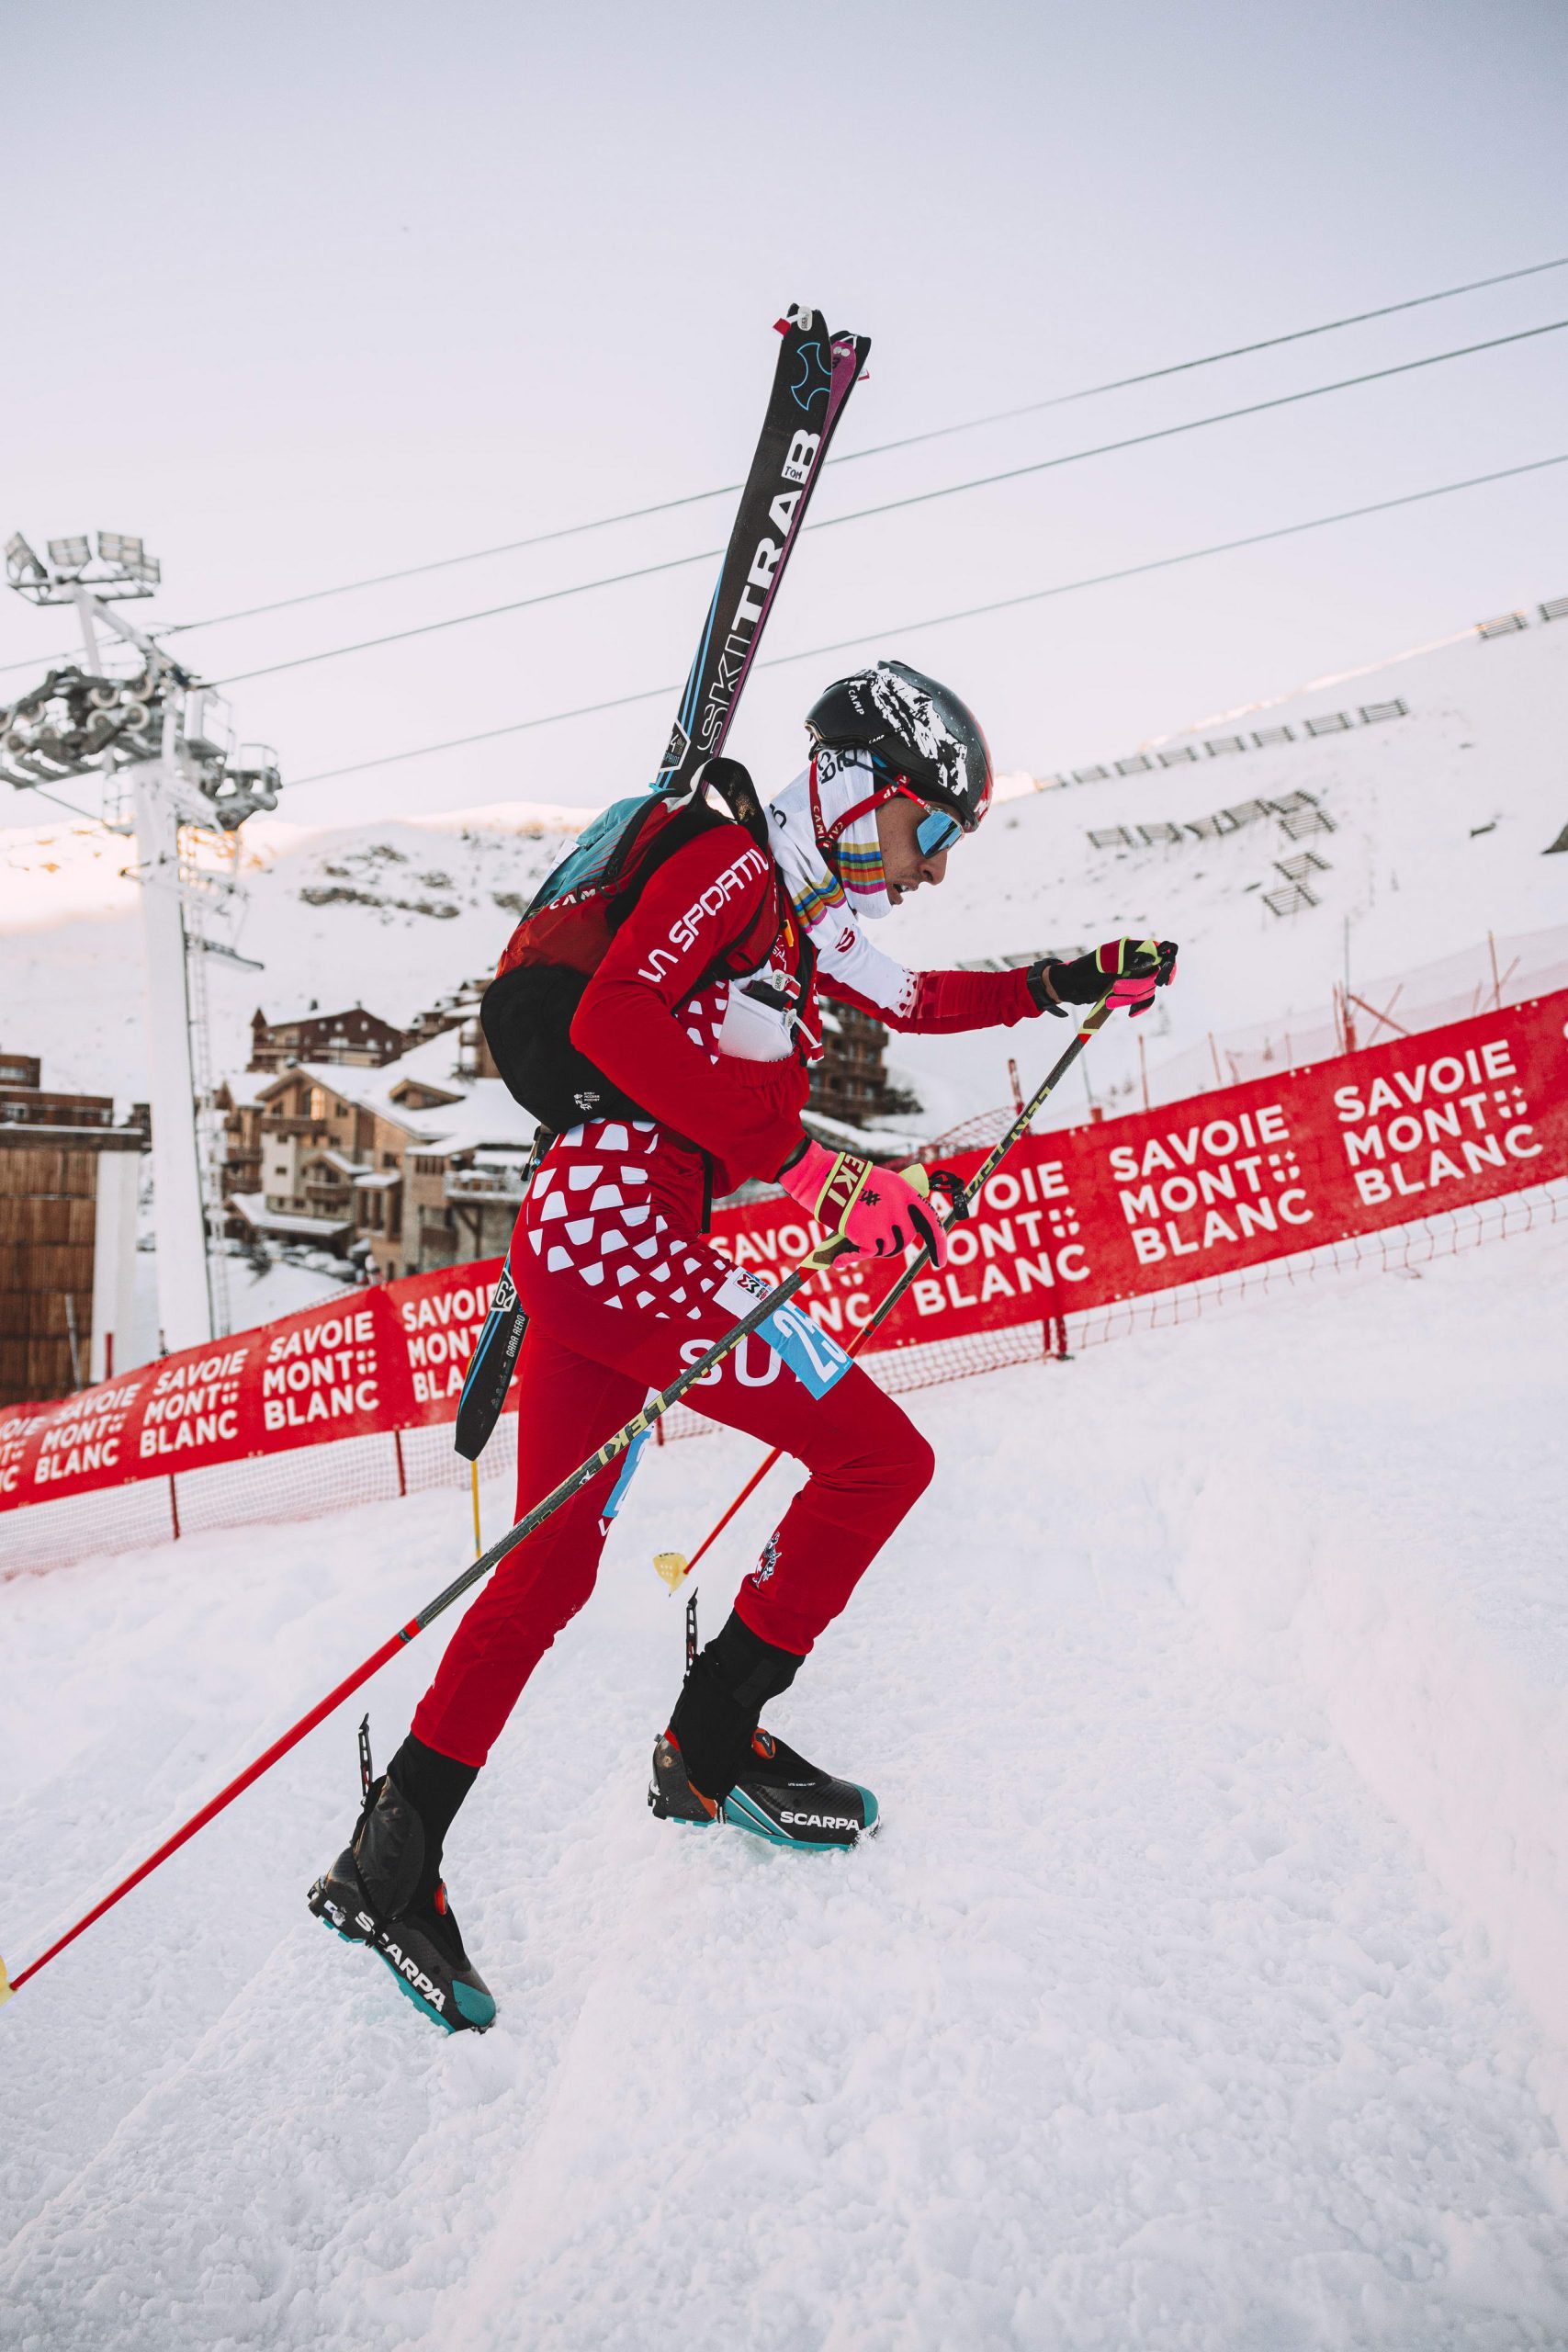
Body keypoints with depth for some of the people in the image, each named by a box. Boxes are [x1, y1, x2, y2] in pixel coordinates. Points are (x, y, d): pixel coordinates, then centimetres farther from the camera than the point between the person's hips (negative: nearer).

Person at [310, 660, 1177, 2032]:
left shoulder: (809, 923, 21)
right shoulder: (735, 869, -6)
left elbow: (918, 1002, 37)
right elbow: (614, 1021, -21)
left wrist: (1069, 983, 31)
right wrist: (808, 1161, -25)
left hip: (585, 1242, 10)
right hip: (619, 1227, -10)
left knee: (552, 1568, 14)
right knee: (881, 1457, -3)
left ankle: (393, 1860, 22)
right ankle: (711, 1748, 9)